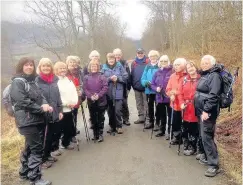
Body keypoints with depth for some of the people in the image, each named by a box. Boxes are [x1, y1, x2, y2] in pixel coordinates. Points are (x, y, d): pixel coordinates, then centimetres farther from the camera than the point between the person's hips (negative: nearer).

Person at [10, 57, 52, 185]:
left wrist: (45, 104, -10)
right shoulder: (17, 82, -9)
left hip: (36, 119, 8)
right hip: (27, 120, -8)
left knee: (30, 147, 17)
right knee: (37, 148, -7)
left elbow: (40, 96, 13)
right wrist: (41, 108, -16)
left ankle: (25, 172, 32)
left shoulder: (32, 81, 15)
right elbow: (22, 102, -19)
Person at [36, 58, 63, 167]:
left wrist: (60, 110, 10)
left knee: (57, 132, 12)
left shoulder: (55, 79, 7)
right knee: (46, 136, 5)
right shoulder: (37, 81, -9)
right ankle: (45, 157, 22)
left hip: (54, 113, 5)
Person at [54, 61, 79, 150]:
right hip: (60, 110, -7)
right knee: (65, 129, -2)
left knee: (71, 129, 13)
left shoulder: (69, 80, 16)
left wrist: (74, 102, -4)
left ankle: (65, 143, 34)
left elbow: (74, 92, 13)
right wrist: (67, 103, -14)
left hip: (69, 109, 7)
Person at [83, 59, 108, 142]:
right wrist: (90, 96, -17)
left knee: (101, 118, 5)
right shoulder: (86, 77, 3)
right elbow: (85, 89, -2)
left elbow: (105, 87, -8)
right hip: (91, 101, 2)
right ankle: (95, 133, 24)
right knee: (93, 118, 11)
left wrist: (98, 95, -19)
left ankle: (100, 134, 17)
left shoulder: (102, 77, -2)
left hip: (101, 101, -2)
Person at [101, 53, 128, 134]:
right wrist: (110, 79, -17)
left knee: (118, 110, -6)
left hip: (118, 92, -1)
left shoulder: (119, 66, 2)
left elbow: (125, 76, 1)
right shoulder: (104, 68, 2)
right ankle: (112, 126, 24)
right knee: (110, 111, 10)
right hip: (108, 92, 2)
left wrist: (117, 78, -13)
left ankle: (119, 126, 9)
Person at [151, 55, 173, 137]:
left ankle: (170, 132, 15)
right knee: (161, 115, 17)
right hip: (160, 97, 6)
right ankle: (162, 130, 32)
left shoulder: (172, 71, -9)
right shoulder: (157, 72, 10)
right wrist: (156, 88, -7)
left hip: (169, 97, -5)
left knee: (170, 115, 2)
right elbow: (152, 84, 12)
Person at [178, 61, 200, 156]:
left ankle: (192, 147, 19)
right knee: (185, 128, 13)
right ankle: (186, 145, 28)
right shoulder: (184, 80, 8)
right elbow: (180, 93, 6)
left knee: (194, 129, 4)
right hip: (186, 108, 5)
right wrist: (181, 103, -6)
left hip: (196, 108, -4)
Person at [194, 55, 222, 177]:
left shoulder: (215, 76, -13)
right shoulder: (204, 75, 16)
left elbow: (213, 96, -22)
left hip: (207, 112, -9)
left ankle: (214, 165, -1)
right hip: (200, 110, 9)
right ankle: (207, 157, 32)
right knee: (204, 136, 16)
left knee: (206, 137, -8)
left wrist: (206, 110, -25)